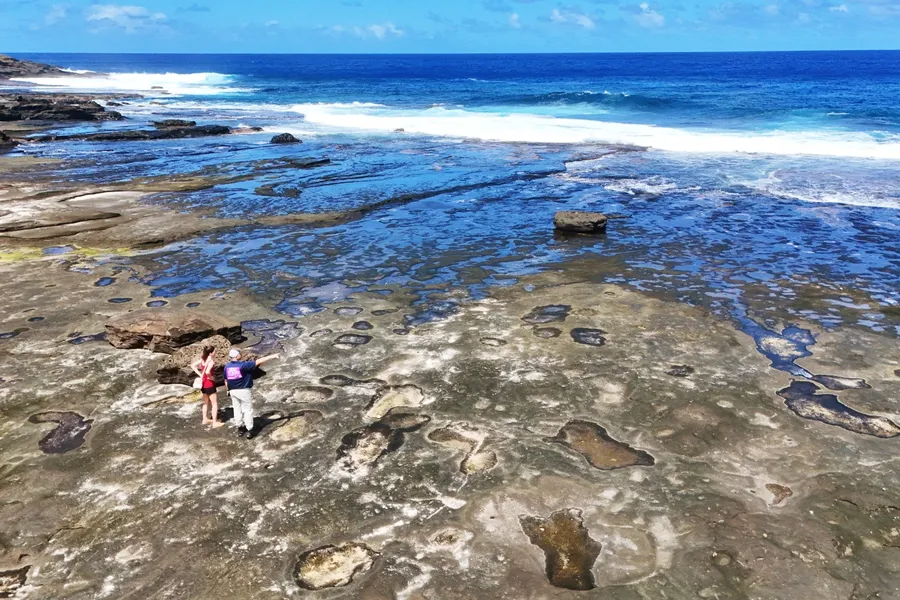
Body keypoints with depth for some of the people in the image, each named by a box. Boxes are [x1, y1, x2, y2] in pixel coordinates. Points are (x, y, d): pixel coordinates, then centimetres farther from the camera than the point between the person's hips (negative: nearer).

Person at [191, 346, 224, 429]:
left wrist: (200, 375, 3)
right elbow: (207, 372, -37)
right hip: (209, 384, -8)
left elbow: (193, 365, 5)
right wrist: (211, 377, -17)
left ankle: (205, 419, 35)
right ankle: (215, 423, 6)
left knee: (206, 402, 24)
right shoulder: (211, 361, -22)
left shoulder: (203, 359, 1)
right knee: (215, 403, 4)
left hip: (203, 383, 8)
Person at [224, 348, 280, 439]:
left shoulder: (227, 367, 1)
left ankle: (240, 428, 24)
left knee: (237, 409, 16)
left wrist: (229, 390, 24)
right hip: (244, 390, -6)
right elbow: (258, 362, -22)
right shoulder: (243, 365, -18)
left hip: (233, 391, 6)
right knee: (248, 410, 3)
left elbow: (226, 380, 10)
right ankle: (249, 430, 3)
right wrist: (272, 357, -22)